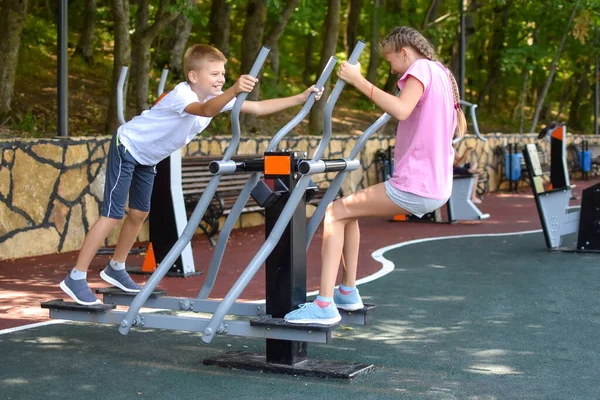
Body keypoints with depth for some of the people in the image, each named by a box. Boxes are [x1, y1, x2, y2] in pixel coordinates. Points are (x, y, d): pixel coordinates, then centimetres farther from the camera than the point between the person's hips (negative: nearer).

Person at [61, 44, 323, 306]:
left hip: (147, 158, 9)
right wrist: (234, 91, -72)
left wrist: (300, 98, -16)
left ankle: (115, 269, 29)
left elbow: (258, 108, -9)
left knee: (139, 213, 12)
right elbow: (206, 110, -54)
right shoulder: (181, 94, -31)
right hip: (127, 147, -9)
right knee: (112, 215, -13)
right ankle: (76, 278, -9)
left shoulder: (215, 97, -7)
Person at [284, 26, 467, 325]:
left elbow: (401, 110, -26)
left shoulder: (421, 68, -8)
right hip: (434, 187, 10)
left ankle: (324, 306, -13)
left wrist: (358, 80, -22)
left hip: (414, 187, -10)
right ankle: (348, 292, 21)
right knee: (347, 211, 20)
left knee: (334, 212, -6)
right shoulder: (440, 73, 20)